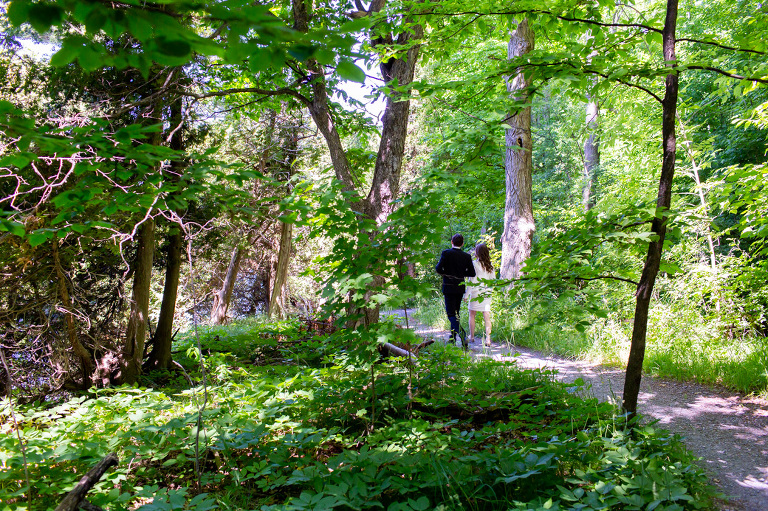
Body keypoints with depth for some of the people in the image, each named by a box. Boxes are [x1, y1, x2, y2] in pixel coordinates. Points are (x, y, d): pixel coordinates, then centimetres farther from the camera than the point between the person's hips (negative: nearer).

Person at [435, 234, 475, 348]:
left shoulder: (446, 253, -8)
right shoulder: (466, 256, 2)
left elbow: (438, 269, -13)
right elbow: (472, 273, 2)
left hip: (449, 287, -4)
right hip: (460, 288, 5)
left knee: (451, 313, -6)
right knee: (456, 312, 16)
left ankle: (462, 335, -24)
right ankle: (453, 337, 24)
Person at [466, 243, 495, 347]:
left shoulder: (474, 263, -9)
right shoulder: (490, 265, 5)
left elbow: (471, 281, -10)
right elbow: (493, 280, 9)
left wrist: (466, 294, -4)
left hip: (476, 292, -4)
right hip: (487, 292, 4)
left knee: (472, 315, 11)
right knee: (487, 315, 1)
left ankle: (471, 336, 18)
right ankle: (488, 338, -5)